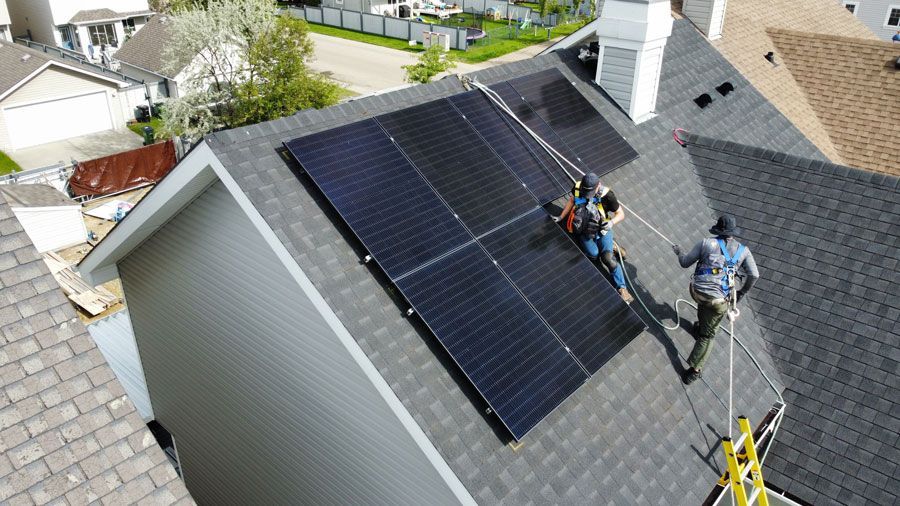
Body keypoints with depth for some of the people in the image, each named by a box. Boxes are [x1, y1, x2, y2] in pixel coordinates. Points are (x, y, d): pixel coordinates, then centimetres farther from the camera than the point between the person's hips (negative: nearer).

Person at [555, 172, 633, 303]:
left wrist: (612, 222, -34)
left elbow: (621, 214, -14)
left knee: (608, 258, -21)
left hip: (602, 229, -2)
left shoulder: (607, 195, -26)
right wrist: (561, 217, 3)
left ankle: (622, 289, -12)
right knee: (593, 254, -24)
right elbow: (572, 201, 8)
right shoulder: (577, 188, -16)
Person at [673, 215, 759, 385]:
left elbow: (685, 263, 6)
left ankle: (700, 326, 62)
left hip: (696, 292, 2)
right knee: (707, 335, 13)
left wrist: (679, 252, 27)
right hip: (718, 301, -2)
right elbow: (754, 275, -2)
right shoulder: (743, 250, 2)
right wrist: (742, 293, 14)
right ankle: (695, 369, 12)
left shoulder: (706, 243, -1)